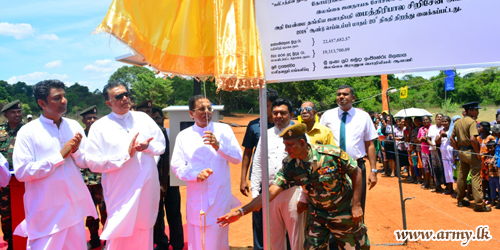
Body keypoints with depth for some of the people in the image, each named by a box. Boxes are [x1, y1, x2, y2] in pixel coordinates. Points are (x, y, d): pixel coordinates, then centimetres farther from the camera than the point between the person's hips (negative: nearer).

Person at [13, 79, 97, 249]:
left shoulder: (74, 126, 6)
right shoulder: (28, 132, -8)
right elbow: (21, 172, -14)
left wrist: (75, 151, -11)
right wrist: (60, 156, -15)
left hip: (75, 205, 4)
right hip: (46, 211, -4)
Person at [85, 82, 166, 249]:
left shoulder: (143, 118, 6)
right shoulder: (99, 127, -5)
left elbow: (161, 146, 8)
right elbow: (93, 163, -11)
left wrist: (147, 146, -14)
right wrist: (126, 154, -17)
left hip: (147, 190, 4)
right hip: (121, 194, -3)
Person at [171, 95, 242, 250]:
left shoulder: (224, 130, 3)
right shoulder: (183, 136, 3)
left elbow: (237, 158, -3)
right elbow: (176, 166, -1)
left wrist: (218, 146, -18)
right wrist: (196, 175, -18)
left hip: (220, 196, 0)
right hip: (196, 198, 1)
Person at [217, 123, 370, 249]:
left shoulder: (332, 154, -25)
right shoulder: (289, 165, -15)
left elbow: (356, 172, -11)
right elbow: (271, 192, -20)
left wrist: (356, 205, -12)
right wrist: (241, 212, -28)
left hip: (344, 213, -2)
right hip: (317, 215, 3)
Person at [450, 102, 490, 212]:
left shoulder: (457, 122, 10)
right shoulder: (472, 122, -14)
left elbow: (452, 138, 13)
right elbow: (472, 139, -25)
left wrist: (459, 149, 15)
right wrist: (478, 152, -15)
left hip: (462, 152, 8)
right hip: (471, 152, -8)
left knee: (461, 176, 15)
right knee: (476, 177, -5)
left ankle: (460, 200, 25)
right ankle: (479, 204, -3)